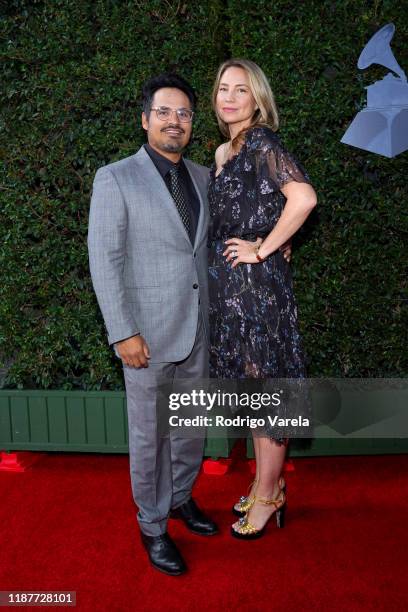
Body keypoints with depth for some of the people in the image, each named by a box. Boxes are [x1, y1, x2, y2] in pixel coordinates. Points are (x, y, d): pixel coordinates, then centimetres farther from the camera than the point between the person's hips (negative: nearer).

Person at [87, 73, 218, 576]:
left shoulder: (202, 178, 8)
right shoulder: (115, 179, -9)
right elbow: (104, 261, -13)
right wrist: (123, 333, -17)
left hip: (197, 329, 6)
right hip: (148, 332, -5)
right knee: (149, 434, 7)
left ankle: (181, 497, 41)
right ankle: (152, 525, 26)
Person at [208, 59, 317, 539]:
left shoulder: (261, 142, -10)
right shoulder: (224, 152, 16)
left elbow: (303, 197, -25)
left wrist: (262, 249, -18)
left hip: (256, 283, -9)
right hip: (229, 284, 9)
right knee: (252, 387, 16)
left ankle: (267, 496, 19)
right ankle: (268, 484, 32)